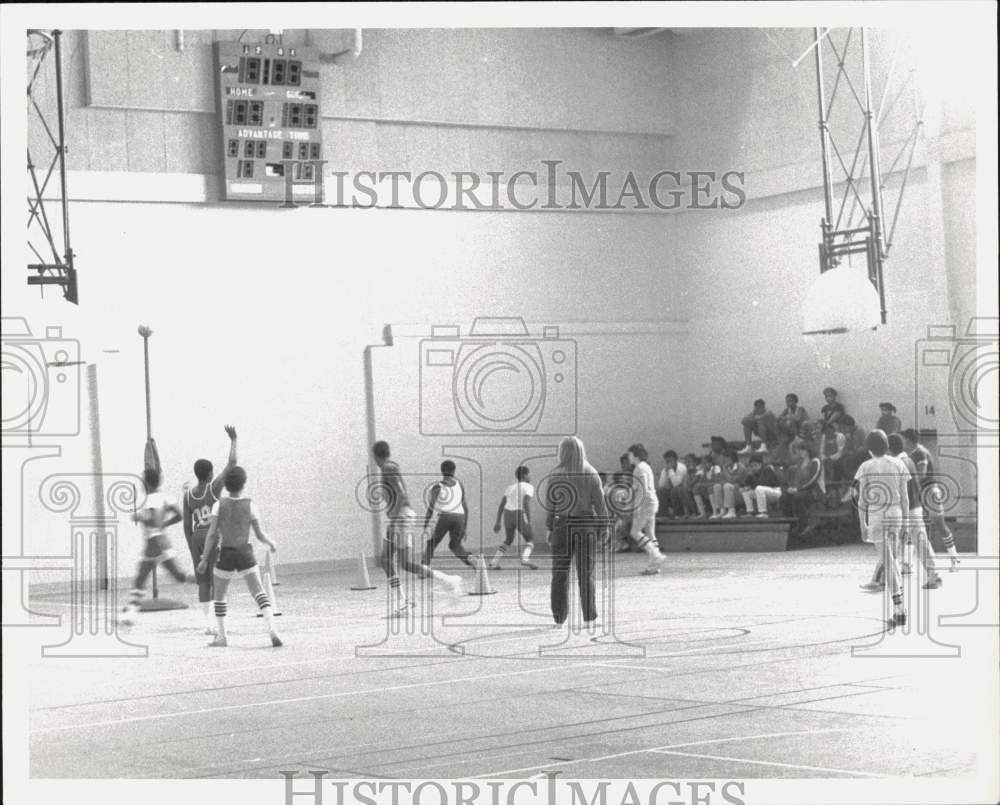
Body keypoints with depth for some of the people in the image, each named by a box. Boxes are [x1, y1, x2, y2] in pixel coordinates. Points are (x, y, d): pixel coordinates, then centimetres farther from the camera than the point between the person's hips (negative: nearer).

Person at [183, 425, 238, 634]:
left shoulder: (188, 494, 5)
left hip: (196, 537, 4)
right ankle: (215, 622, -9)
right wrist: (233, 440, 3)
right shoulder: (214, 487, -7)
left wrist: (191, 549, 13)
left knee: (203, 581, 7)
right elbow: (232, 463, -8)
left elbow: (187, 525, 6)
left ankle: (207, 623, 3)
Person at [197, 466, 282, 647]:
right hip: (245, 555, 0)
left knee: (219, 595, 20)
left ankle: (222, 637, 20)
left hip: (225, 556, 0)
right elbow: (259, 534, 0)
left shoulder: (219, 504, -4)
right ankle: (271, 629, -26)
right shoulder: (250, 505, -3)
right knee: (259, 593, -5)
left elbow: (212, 533, -7)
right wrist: (271, 543, 21)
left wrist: (204, 559, -1)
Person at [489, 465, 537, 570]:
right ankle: (525, 558, -16)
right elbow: (526, 503, -16)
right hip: (520, 516, -6)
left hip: (507, 515, 6)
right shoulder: (528, 487, -1)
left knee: (509, 540, 25)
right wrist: (529, 521, -17)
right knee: (530, 539, 10)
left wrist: (498, 522, 16)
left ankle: (494, 561, 12)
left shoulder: (510, 488, 18)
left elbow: (501, 505, 15)